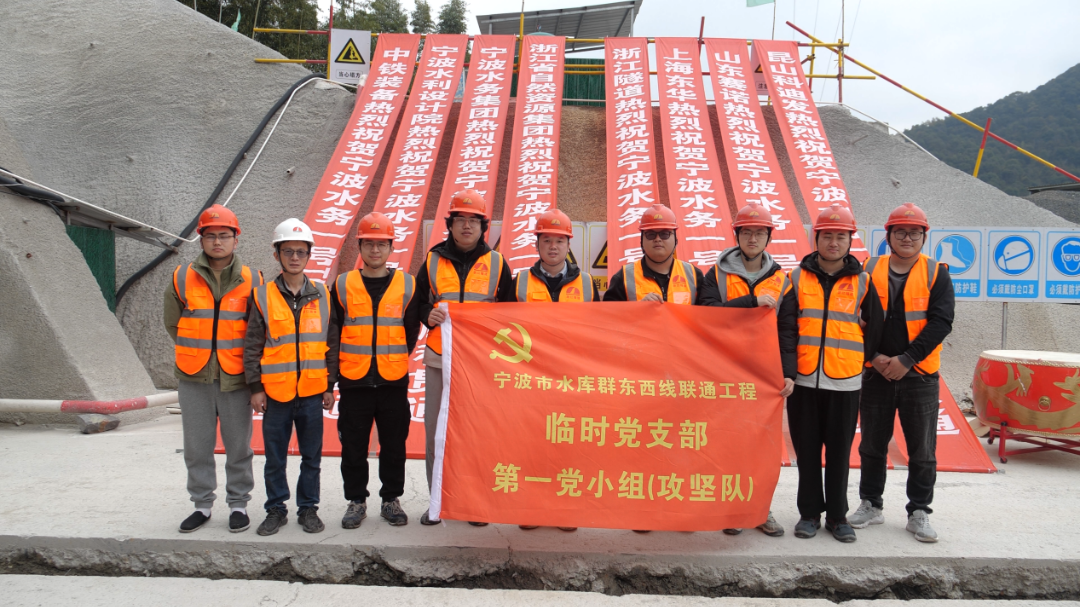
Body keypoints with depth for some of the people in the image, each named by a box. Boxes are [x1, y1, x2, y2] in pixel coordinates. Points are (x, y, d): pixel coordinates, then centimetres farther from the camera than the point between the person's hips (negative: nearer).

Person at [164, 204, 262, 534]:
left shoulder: (251, 281, -1)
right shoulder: (182, 278, 2)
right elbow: (172, 323, 12)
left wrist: (238, 357, 3)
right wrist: (198, 352, 8)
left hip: (235, 378, -1)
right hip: (194, 379, 2)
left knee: (238, 446, 6)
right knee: (197, 446, 10)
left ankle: (239, 504, 20)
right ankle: (202, 505, 24)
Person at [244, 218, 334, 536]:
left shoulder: (322, 296, 5)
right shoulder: (263, 297, 0)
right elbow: (252, 346, 2)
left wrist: (330, 386, 6)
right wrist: (255, 387, -2)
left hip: (312, 391, 1)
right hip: (275, 391, -1)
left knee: (312, 455, 9)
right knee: (275, 456, 9)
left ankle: (308, 508, 23)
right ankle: (276, 509, 24)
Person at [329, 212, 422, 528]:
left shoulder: (407, 285, 4)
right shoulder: (342, 285, 4)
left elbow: (411, 330, 7)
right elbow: (333, 332, 6)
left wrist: (394, 361, 3)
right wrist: (336, 370, 1)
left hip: (394, 382, 0)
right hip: (353, 382, 0)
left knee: (394, 446, 9)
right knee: (353, 446, 8)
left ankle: (391, 499, 24)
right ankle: (356, 500, 23)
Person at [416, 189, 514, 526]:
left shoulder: (496, 263, 6)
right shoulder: (433, 261, 8)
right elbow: (418, 302, 15)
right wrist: (428, 315, -6)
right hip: (439, 359, 1)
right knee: (436, 431, 5)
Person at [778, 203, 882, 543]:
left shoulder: (861, 282, 6)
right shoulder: (798, 278, 4)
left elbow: (873, 328, 11)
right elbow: (786, 327, -2)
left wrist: (861, 361, 6)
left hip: (845, 382, 0)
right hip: (804, 379, 0)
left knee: (839, 452, 8)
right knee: (807, 450, 8)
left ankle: (837, 515, 21)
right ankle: (810, 513, 21)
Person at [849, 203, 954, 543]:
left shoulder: (937, 274, 0)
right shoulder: (869, 272, 3)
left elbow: (940, 322, -9)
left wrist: (906, 360, -15)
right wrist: (875, 356, -12)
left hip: (919, 375, -1)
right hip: (876, 373, 1)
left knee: (922, 450, 6)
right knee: (872, 445, 11)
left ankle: (919, 512, 20)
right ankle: (871, 505, 25)